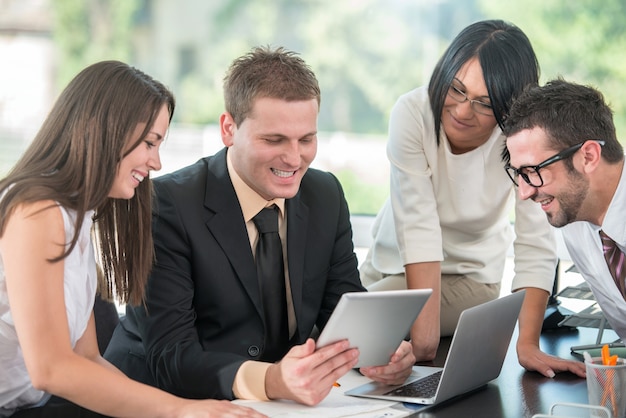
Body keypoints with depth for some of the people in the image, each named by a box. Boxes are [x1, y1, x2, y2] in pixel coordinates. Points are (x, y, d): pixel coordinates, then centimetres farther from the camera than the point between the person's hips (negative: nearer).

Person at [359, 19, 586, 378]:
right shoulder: (413, 113, -24)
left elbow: (537, 247, -26)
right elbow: (418, 223, -29)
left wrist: (528, 345, -36)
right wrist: (424, 333, -36)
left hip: (470, 277, -2)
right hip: (392, 264, 2)